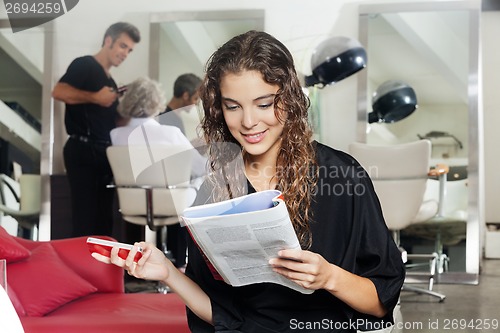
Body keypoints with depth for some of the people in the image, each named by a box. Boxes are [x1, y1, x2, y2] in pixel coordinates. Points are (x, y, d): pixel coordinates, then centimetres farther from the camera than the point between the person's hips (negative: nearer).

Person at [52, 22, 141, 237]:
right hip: (83, 150, -9)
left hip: (103, 153, 9)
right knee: (85, 218, -8)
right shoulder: (84, 65, -3)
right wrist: (95, 97, -17)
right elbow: (59, 92, -20)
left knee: (103, 220, 8)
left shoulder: (110, 81, 21)